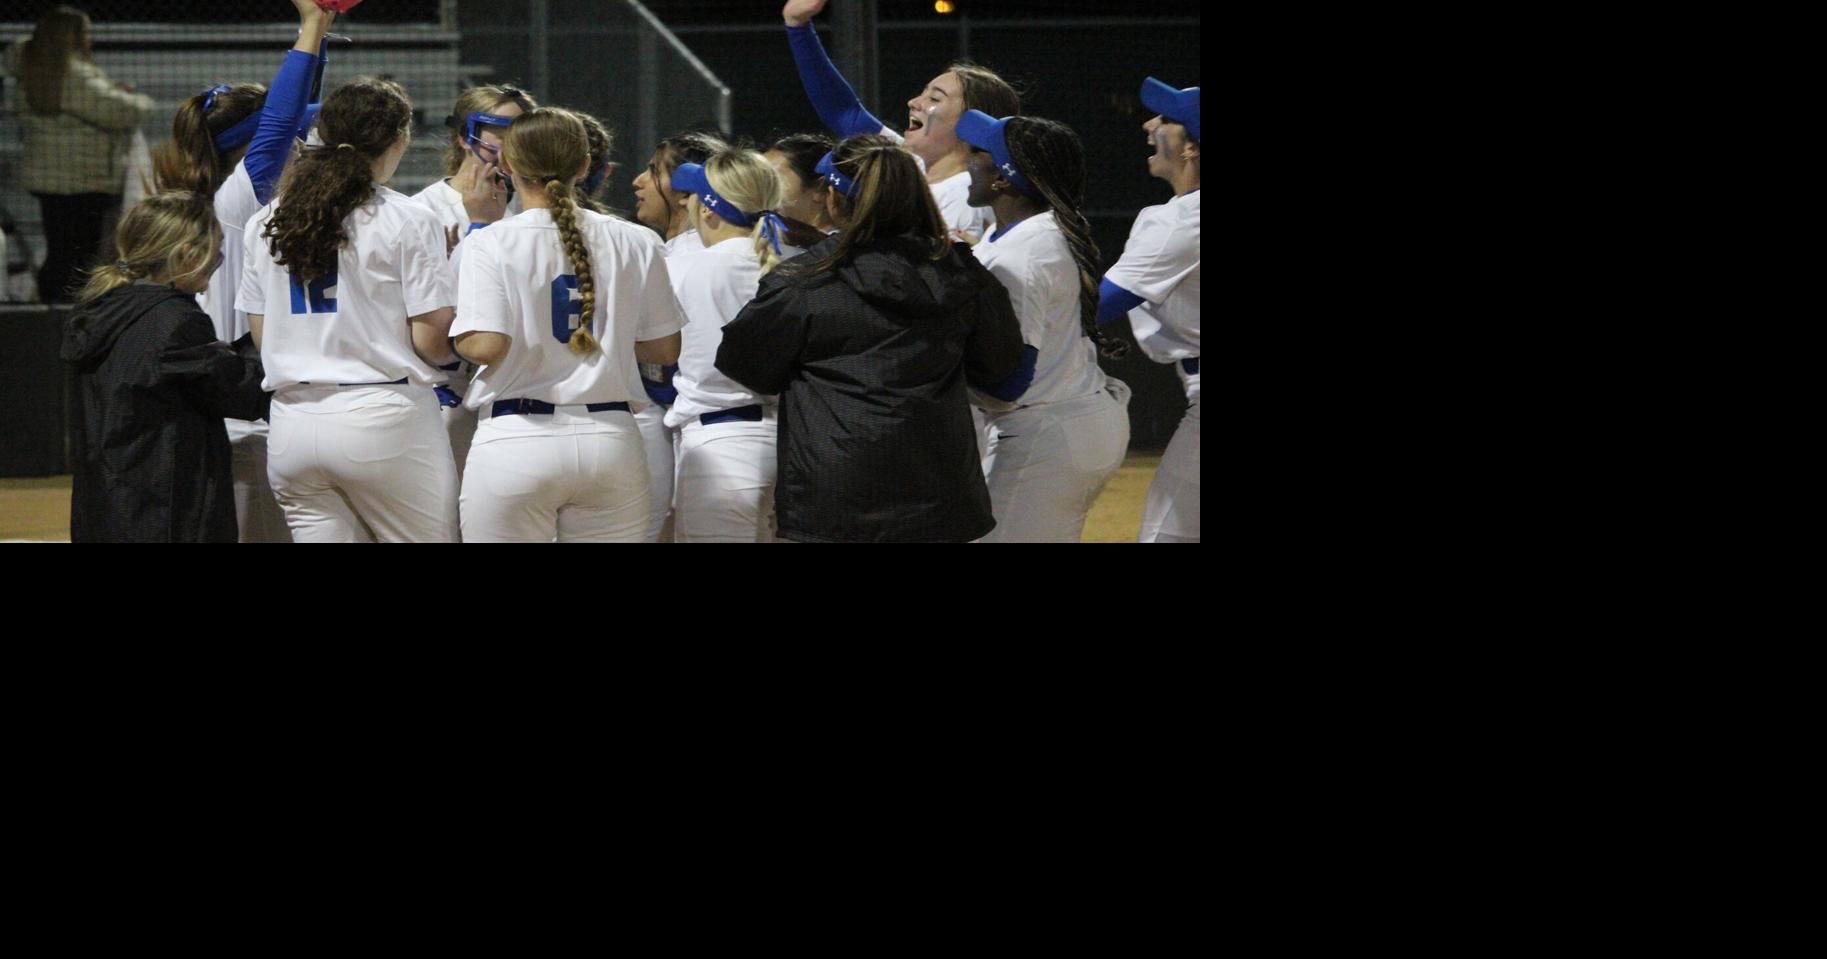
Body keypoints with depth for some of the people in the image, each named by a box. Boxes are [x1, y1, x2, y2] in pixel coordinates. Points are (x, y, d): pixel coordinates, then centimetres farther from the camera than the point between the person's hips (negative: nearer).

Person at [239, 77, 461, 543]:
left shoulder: (266, 222, 9)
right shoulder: (408, 222, -7)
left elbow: (260, 334, 13)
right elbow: (432, 342, -10)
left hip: (292, 423, 5)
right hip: (382, 415, -5)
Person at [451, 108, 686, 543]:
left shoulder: (491, 245, -7)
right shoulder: (636, 244, 2)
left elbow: (484, 346, -16)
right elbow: (665, 348, 7)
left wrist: (458, 337, 6)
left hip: (515, 442, -3)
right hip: (610, 438, 3)